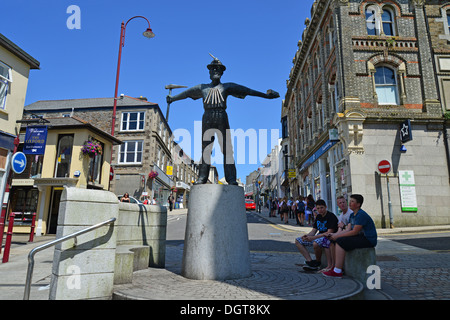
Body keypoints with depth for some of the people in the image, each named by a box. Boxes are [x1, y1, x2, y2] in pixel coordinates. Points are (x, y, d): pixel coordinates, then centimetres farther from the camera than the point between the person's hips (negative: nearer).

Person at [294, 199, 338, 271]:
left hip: (329, 237, -8)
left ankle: (318, 262, -11)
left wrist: (313, 237, -27)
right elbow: (314, 231, 13)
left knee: (316, 243, -40)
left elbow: (329, 232, -21)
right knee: (298, 241, -2)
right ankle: (310, 262, -13)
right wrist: (307, 236, -11)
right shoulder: (318, 217, 13)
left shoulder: (331, 216, -12)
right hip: (319, 236, 9)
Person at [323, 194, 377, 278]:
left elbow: (354, 232, -21)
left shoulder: (361, 215, -17)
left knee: (340, 241, -21)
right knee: (337, 241, 5)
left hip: (368, 240, -10)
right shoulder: (352, 215, 13)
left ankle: (337, 271, -18)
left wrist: (337, 236, -17)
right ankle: (339, 267, 5)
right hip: (361, 238, 10)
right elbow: (348, 230, 7)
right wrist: (334, 234, -7)